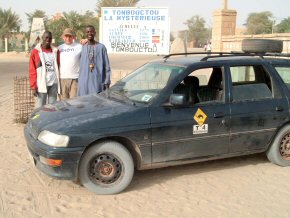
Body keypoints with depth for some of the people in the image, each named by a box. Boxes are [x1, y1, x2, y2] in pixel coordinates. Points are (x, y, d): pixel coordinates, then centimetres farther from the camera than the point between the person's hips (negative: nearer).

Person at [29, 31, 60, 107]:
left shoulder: (55, 51, 10)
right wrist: (33, 86, -8)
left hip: (54, 83, 3)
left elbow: (58, 67, 12)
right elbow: (32, 71, -3)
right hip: (42, 84, -3)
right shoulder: (35, 51, 0)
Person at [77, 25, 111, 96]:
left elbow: (107, 66, 1)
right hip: (84, 82, 3)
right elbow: (80, 65, 12)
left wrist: (107, 82, -4)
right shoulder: (83, 48, 10)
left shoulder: (101, 47, 0)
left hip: (98, 82, -3)